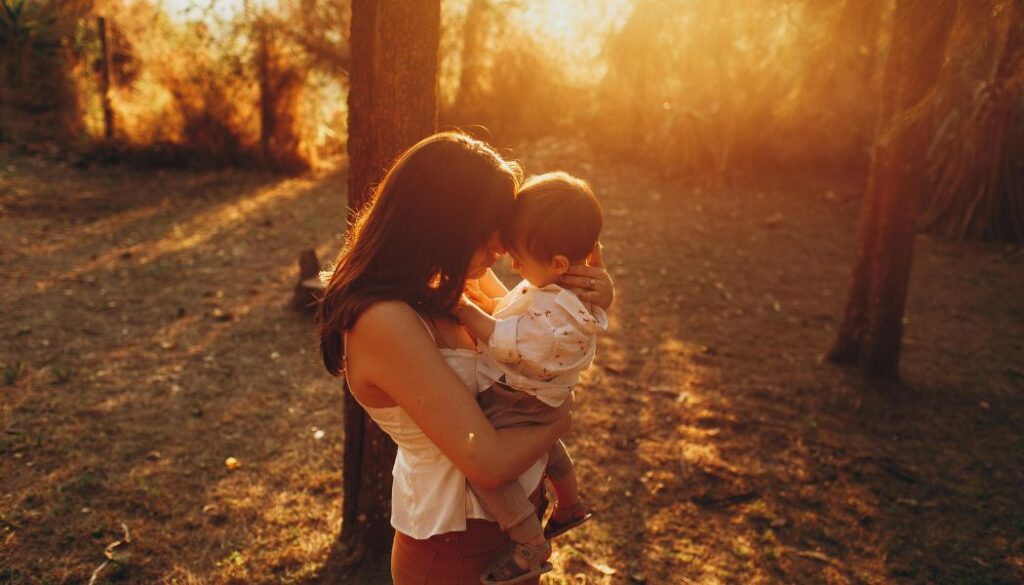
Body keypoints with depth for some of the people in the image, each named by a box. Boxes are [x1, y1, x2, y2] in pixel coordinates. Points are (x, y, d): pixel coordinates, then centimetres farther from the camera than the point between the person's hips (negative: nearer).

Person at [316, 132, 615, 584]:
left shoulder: (437, 290, -6)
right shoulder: (386, 322, -30)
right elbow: (489, 462, -31)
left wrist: (589, 299, -12)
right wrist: (559, 420, -12)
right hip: (459, 546, -7)